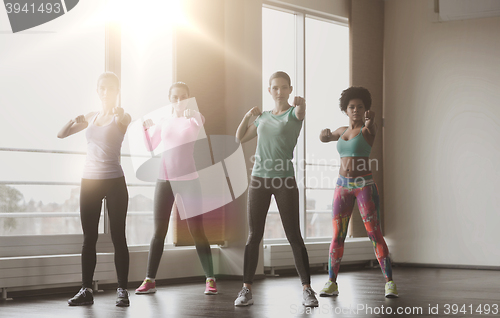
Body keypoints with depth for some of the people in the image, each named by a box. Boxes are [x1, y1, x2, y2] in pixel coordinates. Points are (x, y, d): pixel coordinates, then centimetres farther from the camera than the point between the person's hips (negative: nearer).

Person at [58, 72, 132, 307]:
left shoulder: (121, 117, 1)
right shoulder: (90, 117, 13)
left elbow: (125, 121, -23)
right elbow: (61, 134, 8)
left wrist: (119, 113, -42)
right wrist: (74, 120, -10)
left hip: (114, 181, -4)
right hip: (89, 181, 4)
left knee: (118, 237, -3)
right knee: (89, 238, 3)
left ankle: (122, 291, -1)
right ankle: (86, 290, 5)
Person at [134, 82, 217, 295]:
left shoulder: (194, 117, 1)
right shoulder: (163, 122, 12)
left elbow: (203, 123, -21)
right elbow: (150, 147, 11)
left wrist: (190, 114, -37)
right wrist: (145, 126, -1)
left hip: (188, 180, -3)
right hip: (164, 180, 3)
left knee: (196, 231, -4)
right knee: (159, 231, 3)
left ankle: (210, 280, 1)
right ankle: (149, 280, 7)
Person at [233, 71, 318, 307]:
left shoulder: (293, 113, -1)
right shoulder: (263, 117, 14)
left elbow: (301, 112, -25)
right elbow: (240, 138, 19)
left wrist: (300, 103, -48)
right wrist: (248, 116, 2)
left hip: (285, 181, -4)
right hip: (259, 180, 4)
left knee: (294, 236, -3)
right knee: (254, 235, 3)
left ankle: (307, 290, 3)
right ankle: (246, 290, 7)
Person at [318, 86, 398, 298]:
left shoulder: (369, 129, -4)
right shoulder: (343, 131, 13)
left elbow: (370, 127, -29)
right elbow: (324, 138, 28)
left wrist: (370, 119, -53)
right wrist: (324, 133, 2)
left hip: (365, 186, -4)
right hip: (343, 186, 5)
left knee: (375, 235, -11)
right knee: (338, 236, 0)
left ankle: (390, 283, -6)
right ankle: (331, 284, 6)